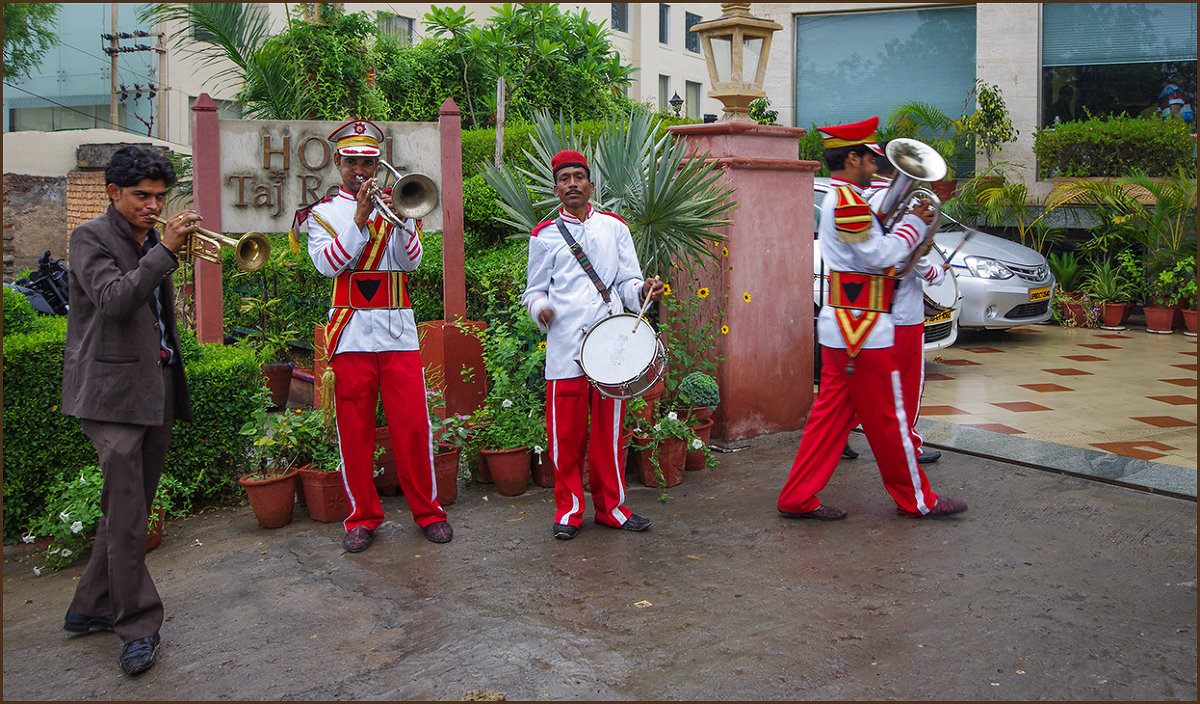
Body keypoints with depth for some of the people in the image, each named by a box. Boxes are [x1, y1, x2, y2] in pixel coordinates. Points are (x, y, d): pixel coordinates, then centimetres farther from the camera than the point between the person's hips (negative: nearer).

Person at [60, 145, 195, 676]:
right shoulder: (90, 238, -4)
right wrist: (165, 250, -23)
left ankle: (91, 608, 25)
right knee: (127, 514, -8)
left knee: (130, 507, 12)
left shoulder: (153, 241, 16)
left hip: (156, 387, 7)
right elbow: (114, 299, -21)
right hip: (113, 390, -7)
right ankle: (138, 626, 0)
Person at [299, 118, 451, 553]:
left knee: (413, 423, -1)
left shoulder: (393, 205, 14)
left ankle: (427, 509, 13)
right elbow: (328, 264, -7)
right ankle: (363, 516, 16)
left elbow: (411, 262, 0)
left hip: (398, 327, 1)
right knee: (354, 427, 2)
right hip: (350, 331, 0)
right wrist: (359, 218, -12)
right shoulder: (323, 212, 11)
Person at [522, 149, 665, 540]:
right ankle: (568, 509, 15)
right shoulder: (544, 235, 12)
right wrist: (540, 308, -7)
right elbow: (534, 290, 14)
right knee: (566, 432, 0)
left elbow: (627, 282, 12)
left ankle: (610, 506, 20)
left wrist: (643, 291, -10)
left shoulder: (614, 228, 14)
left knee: (608, 430, 6)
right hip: (564, 348, -1)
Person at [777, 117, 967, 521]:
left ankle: (798, 498, 11)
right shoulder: (848, 201, -16)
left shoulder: (839, 199, 18)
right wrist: (914, 224, -6)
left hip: (842, 328, 10)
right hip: (863, 329, -10)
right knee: (888, 419, 2)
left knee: (832, 412, 10)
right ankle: (916, 500, 15)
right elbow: (879, 256, -19)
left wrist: (910, 250, 10)